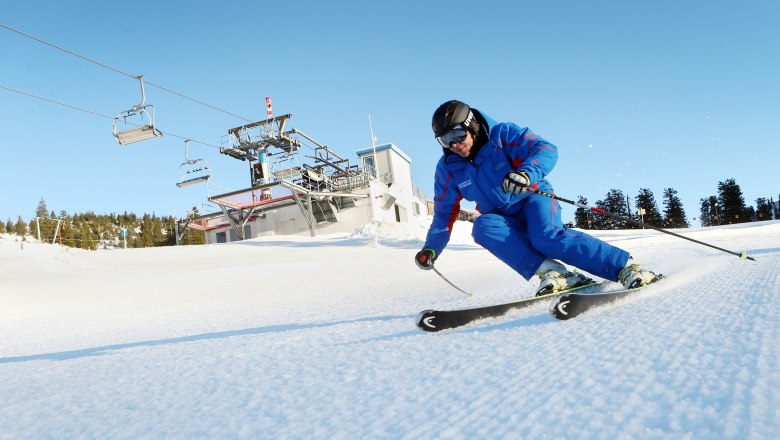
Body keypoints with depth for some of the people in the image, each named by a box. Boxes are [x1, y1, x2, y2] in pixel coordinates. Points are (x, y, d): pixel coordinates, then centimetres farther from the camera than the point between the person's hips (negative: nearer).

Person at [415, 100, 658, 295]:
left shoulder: (503, 135, -12)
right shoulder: (448, 169, -1)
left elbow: (546, 150, -21)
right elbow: (445, 213, 5)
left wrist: (526, 173, -42)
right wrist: (431, 248, -7)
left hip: (533, 199, -4)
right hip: (504, 220, 4)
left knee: (547, 237, -34)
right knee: (483, 226, -30)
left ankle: (626, 266, -29)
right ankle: (550, 270, -36)